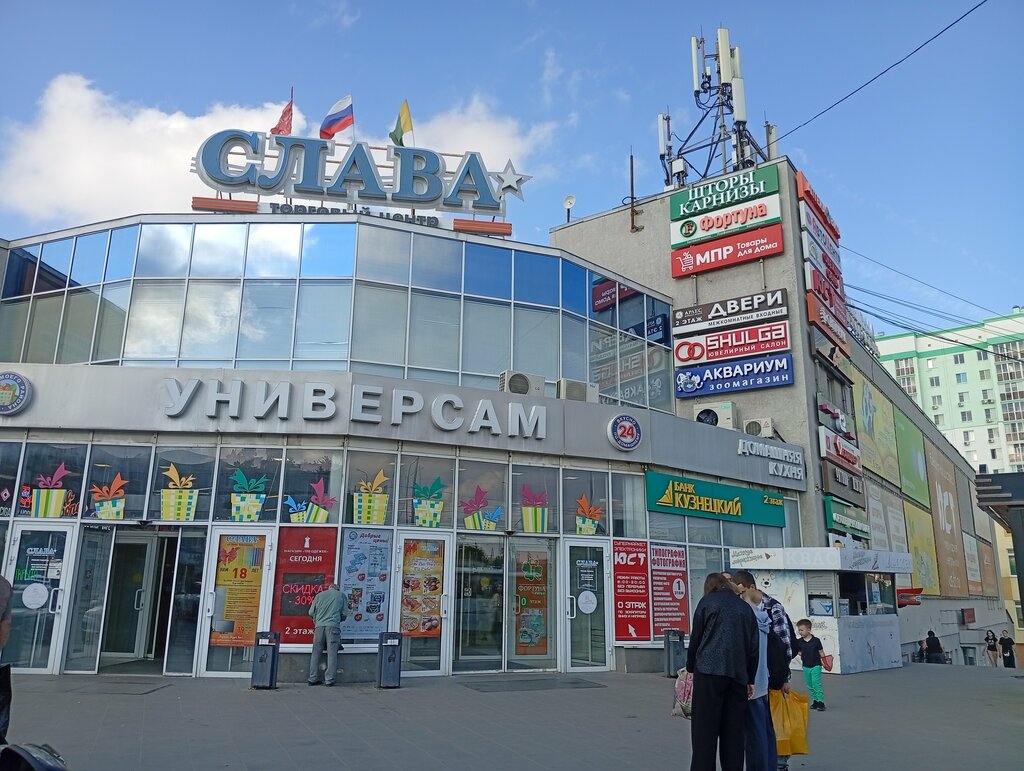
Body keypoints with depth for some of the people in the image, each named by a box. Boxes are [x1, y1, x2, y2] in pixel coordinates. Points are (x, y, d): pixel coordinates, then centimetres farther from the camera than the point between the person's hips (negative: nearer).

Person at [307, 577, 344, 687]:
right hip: (333, 626, -2)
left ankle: (313, 679, 8)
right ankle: (329, 680, -3)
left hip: (319, 626, 2)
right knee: (332, 654, -1)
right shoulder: (340, 595, 10)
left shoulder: (319, 595, 15)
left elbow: (311, 612, 14)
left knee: (316, 653, 8)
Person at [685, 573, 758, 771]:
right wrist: (750, 680, 19)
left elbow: (695, 638, 5)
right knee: (734, 730, 9)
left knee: (704, 729, -2)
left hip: (709, 672, -4)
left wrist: (690, 667, 17)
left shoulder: (707, 601, 6)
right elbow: (753, 647, 15)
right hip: (738, 674, 4)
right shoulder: (746, 608, 17)